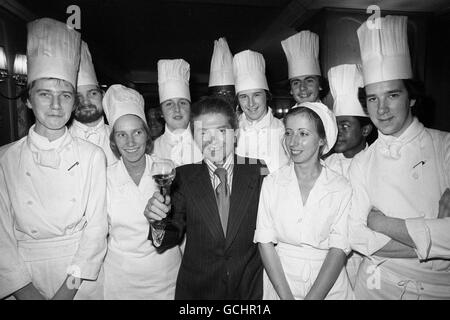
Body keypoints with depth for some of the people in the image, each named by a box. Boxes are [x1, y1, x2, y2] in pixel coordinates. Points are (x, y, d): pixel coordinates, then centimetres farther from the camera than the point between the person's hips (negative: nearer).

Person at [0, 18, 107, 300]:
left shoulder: (92, 156, -7)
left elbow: (96, 226, -7)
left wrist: (69, 288, -13)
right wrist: (26, 290, -12)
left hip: (81, 276, 0)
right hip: (26, 275, 0)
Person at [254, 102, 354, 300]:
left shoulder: (342, 188, -9)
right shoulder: (271, 183, -6)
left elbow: (339, 249, -10)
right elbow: (265, 242, -8)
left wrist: (313, 297, -17)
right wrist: (286, 296, -14)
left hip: (327, 287, 0)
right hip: (279, 281, 1)